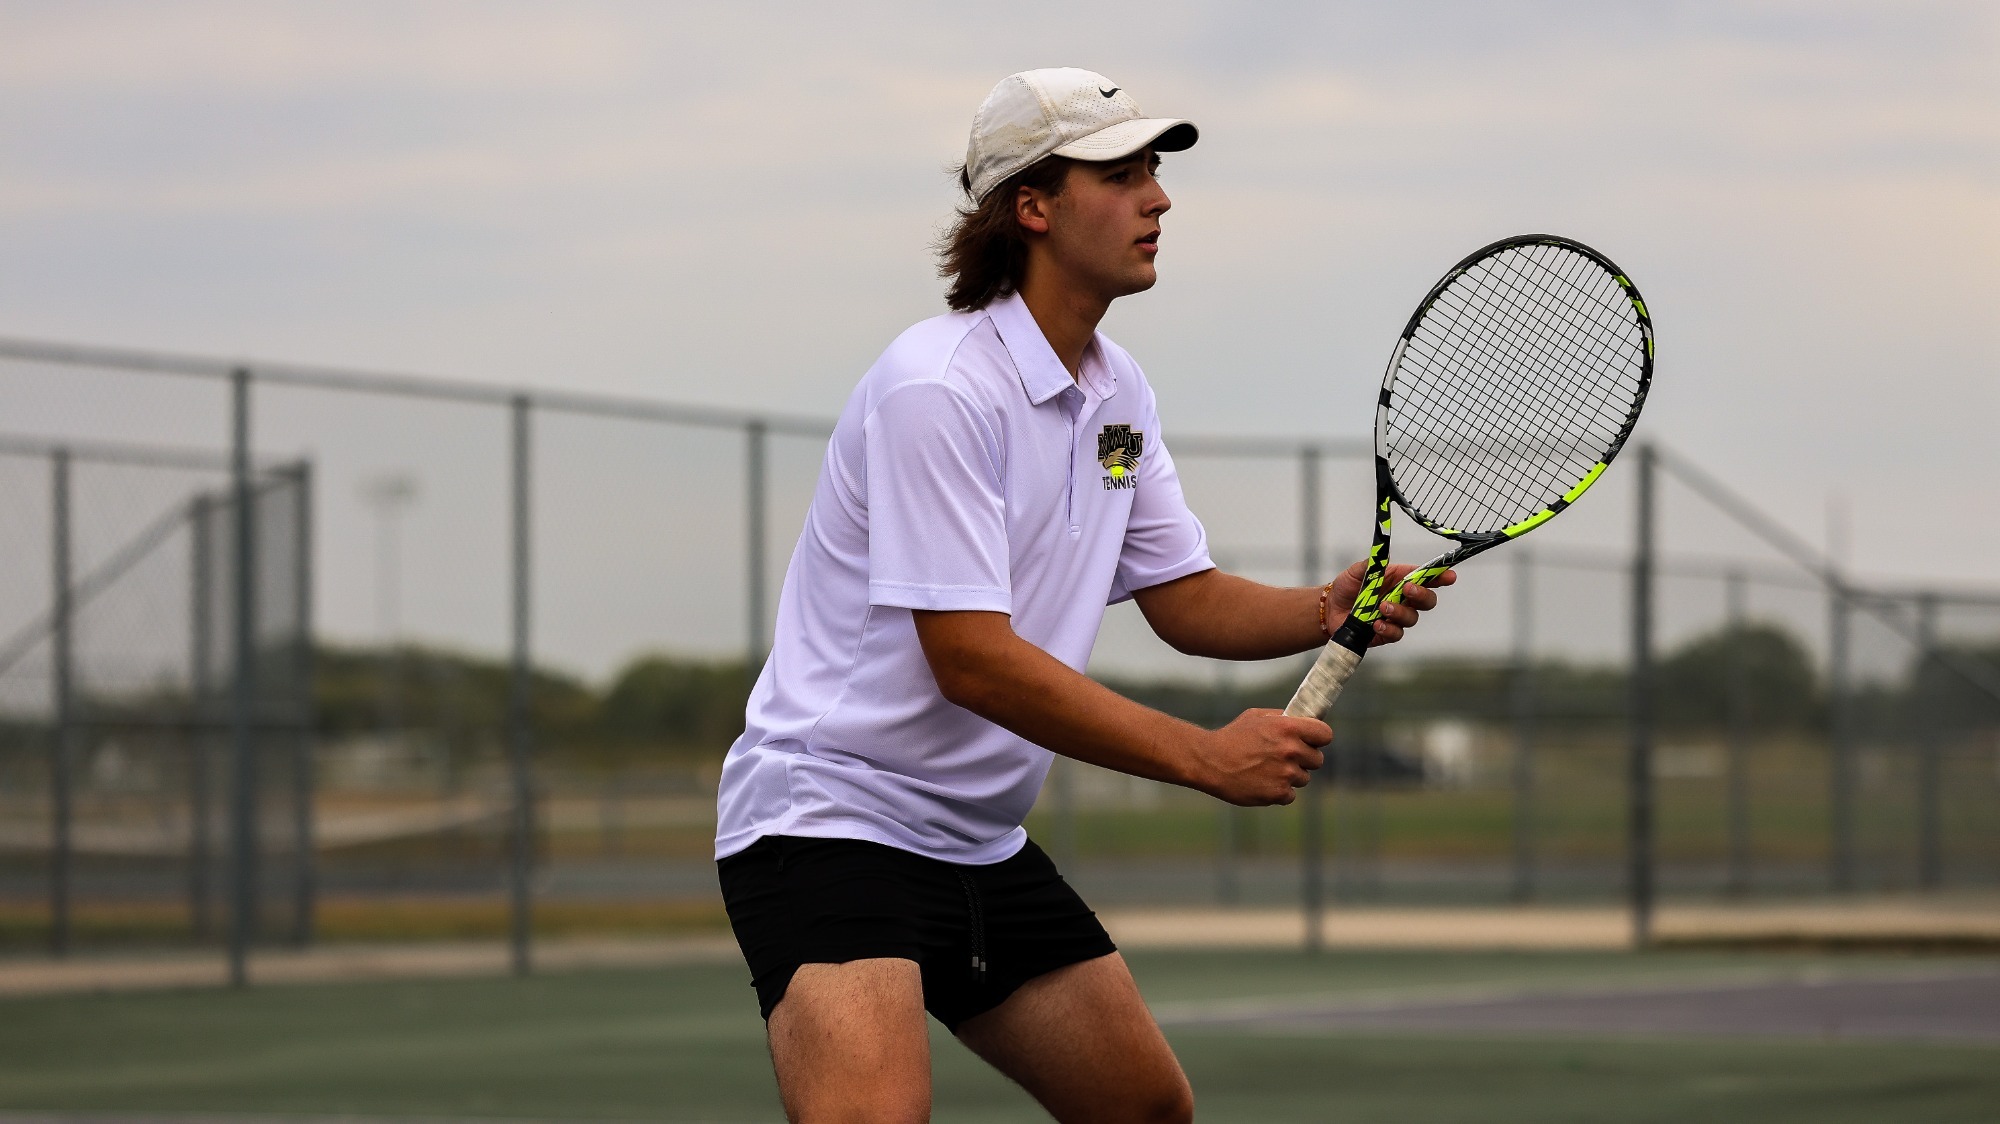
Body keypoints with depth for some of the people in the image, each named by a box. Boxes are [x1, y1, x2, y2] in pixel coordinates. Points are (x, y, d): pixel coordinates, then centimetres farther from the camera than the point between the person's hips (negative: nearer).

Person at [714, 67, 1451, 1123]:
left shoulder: (1116, 391, 9)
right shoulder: (939, 389, -20)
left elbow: (1183, 598, 14)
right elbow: (970, 659, -24)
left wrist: (1328, 609, -8)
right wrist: (1206, 758, -23)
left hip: (981, 839, 10)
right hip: (828, 821, -10)